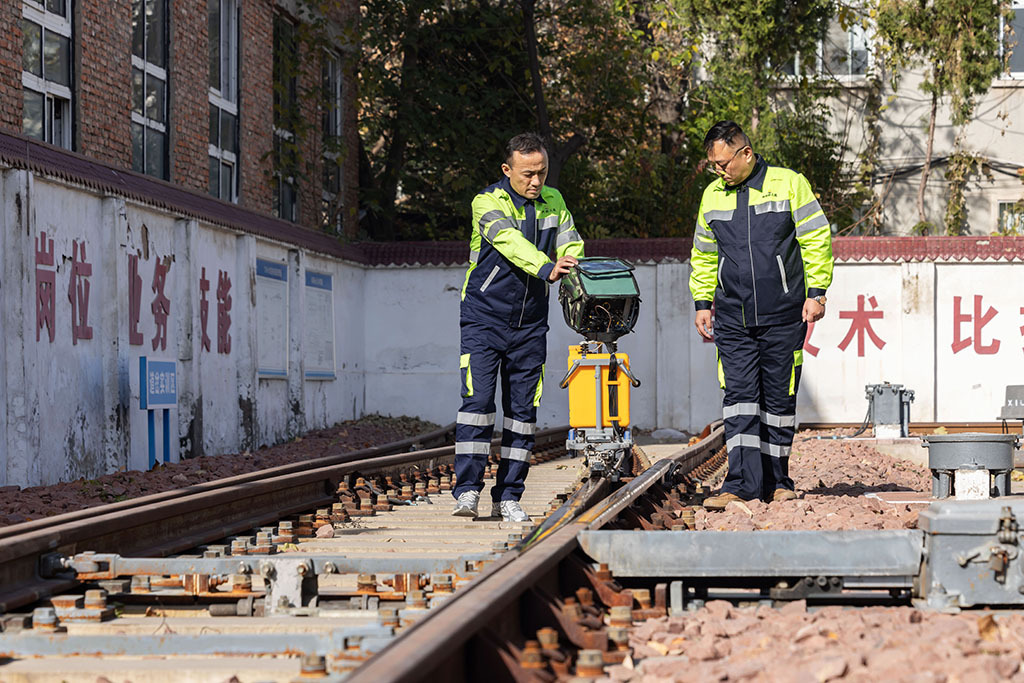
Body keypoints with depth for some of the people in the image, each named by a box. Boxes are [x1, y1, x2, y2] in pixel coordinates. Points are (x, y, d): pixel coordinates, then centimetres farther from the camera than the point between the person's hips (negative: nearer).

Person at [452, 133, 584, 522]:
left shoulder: (553, 202, 7)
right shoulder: (488, 202, -9)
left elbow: (571, 244, 0)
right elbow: (510, 242, -26)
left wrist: (572, 272, -24)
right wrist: (547, 269, -42)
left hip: (530, 325, 4)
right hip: (484, 318, -4)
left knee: (523, 409, 2)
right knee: (477, 400, -13)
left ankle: (508, 498, 7)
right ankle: (467, 491, -11)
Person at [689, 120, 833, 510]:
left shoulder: (789, 185, -1)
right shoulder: (713, 195, 11)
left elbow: (817, 240, 0)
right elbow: (704, 255, 21)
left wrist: (816, 292, -6)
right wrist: (702, 303, 15)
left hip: (783, 317, -3)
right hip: (733, 319, 3)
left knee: (779, 399, 3)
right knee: (739, 397, -6)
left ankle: (776, 481, 14)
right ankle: (742, 484, -9)